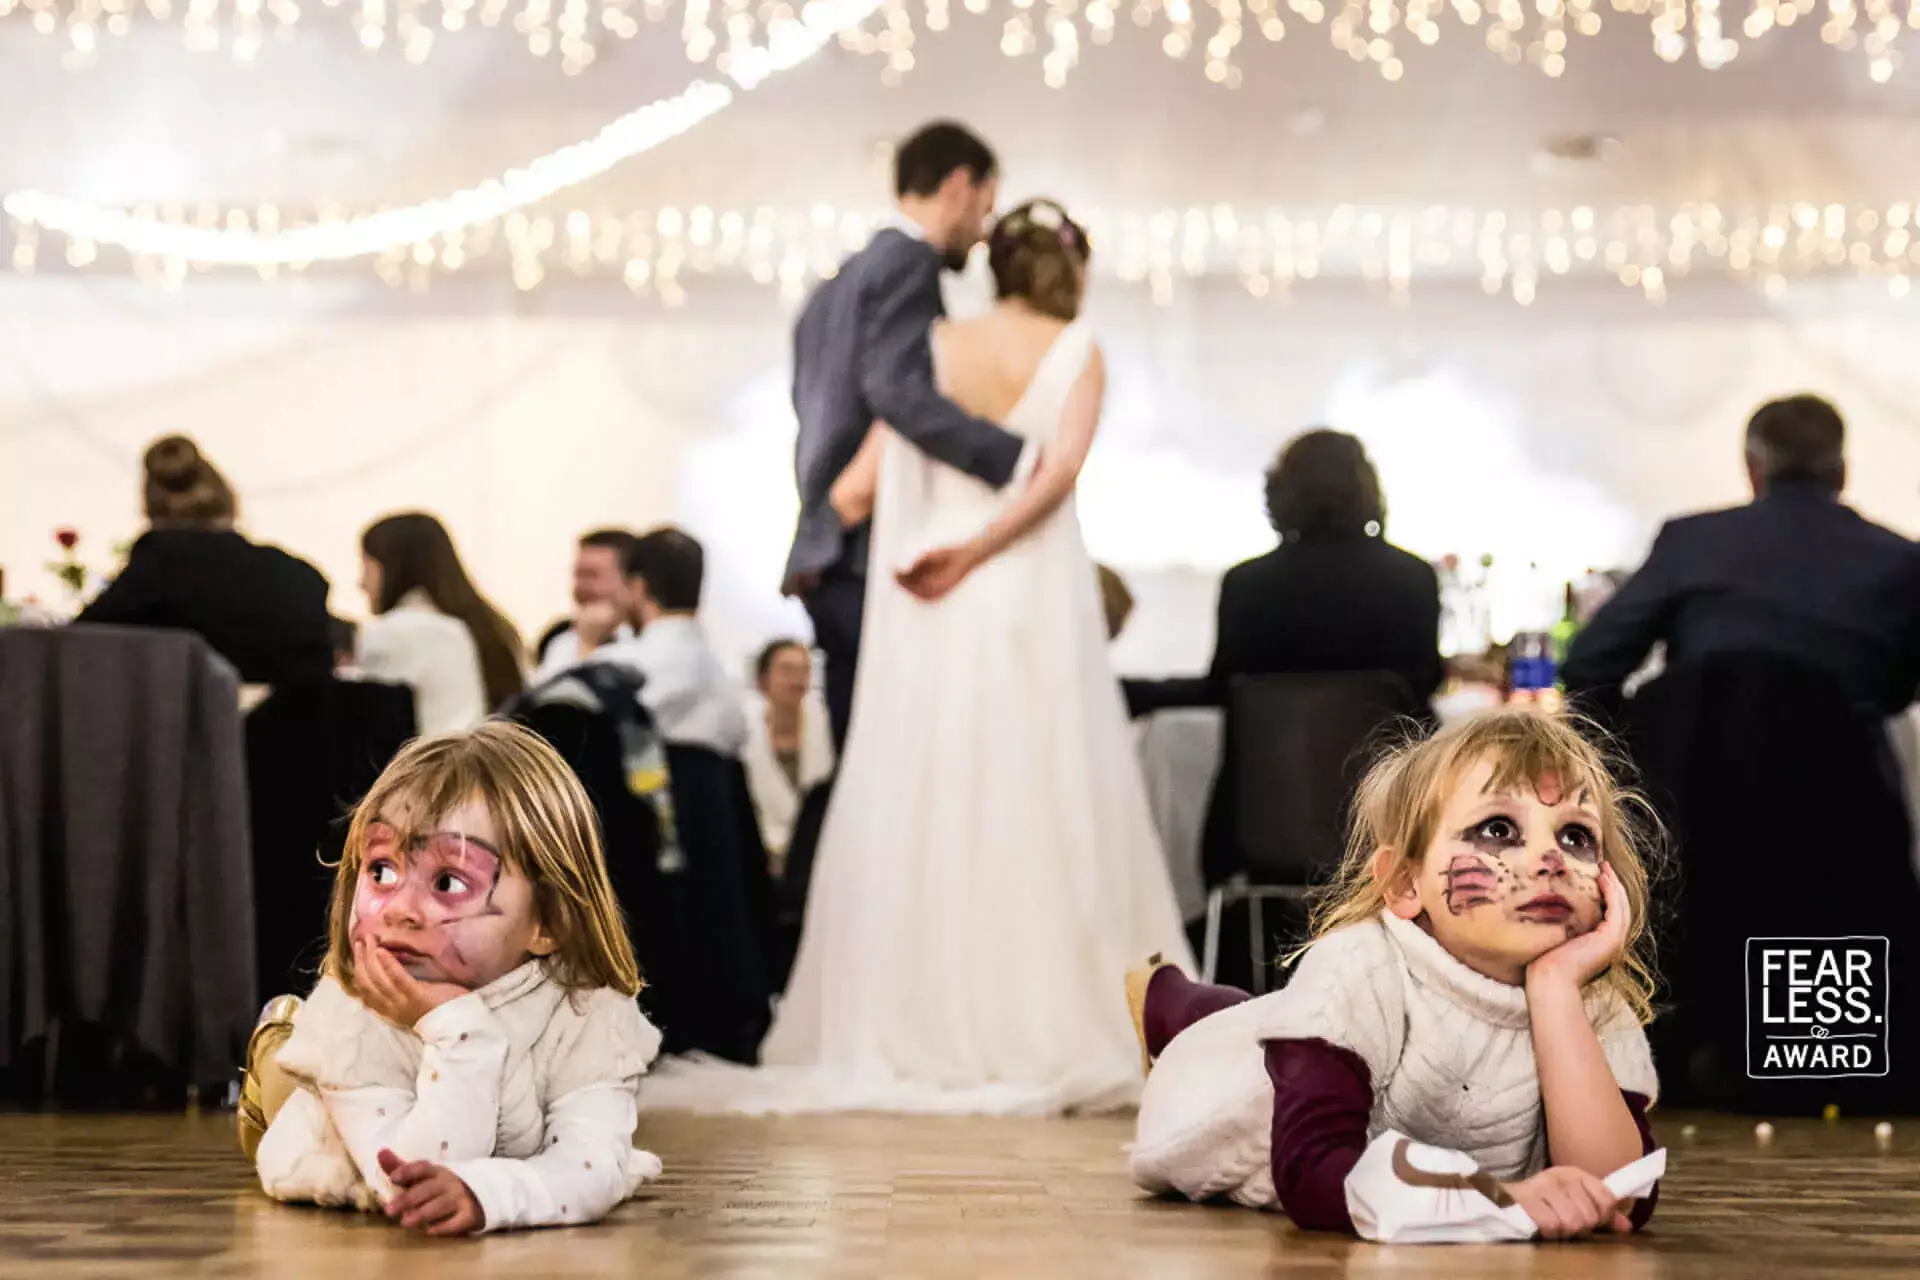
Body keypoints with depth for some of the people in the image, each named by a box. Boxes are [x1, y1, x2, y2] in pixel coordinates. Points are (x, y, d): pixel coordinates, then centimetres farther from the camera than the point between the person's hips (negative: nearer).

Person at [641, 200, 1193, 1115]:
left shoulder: (932, 350, 9)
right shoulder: (1076, 352, 3)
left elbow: (858, 486, 5)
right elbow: (1061, 466, -14)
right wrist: (975, 549, -17)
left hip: (931, 617, 3)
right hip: (1036, 595, -2)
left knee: (922, 809, 5)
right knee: (1039, 812, 1)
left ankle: (917, 1032, 5)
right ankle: (1044, 1032, -1)